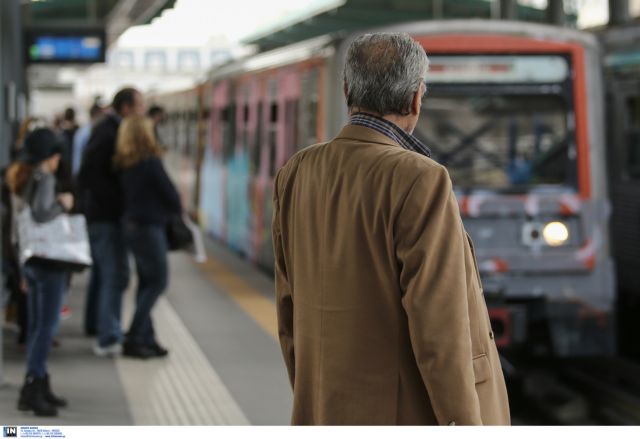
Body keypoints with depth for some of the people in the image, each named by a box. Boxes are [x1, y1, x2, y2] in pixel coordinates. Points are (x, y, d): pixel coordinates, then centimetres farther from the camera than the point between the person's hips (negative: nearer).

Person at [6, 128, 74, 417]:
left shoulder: (22, 179, 14)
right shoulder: (44, 178, -13)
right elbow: (40, 212, -30)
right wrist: (62, 203, -10)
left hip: (30, 260, 9)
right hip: (48, 259, -9)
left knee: (36, 325, 13)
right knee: (47, 327, -7)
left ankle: (41, 386, 20)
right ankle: (31, 389, -9)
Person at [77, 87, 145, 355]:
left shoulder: (108, 130, 13)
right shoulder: (107, 134, -19)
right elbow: (89, 176, -26)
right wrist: (117, 201, -23)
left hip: (101, 213, 11)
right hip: (107, 215, -11)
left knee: (102, 271, 23)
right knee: (115, 275, -13)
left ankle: (95, 324, 38)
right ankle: (109, 339, -15)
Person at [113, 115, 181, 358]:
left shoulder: (124, 164, 6)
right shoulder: (151, 163, -16)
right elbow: (170, 193, -10)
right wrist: (178, 209, 12)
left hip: (132, 226, 8)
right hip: (149, 226, -8)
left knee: (146, 283, 13)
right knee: (158, 281, -2)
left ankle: (145, 338, 15)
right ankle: (135, 338, -6)